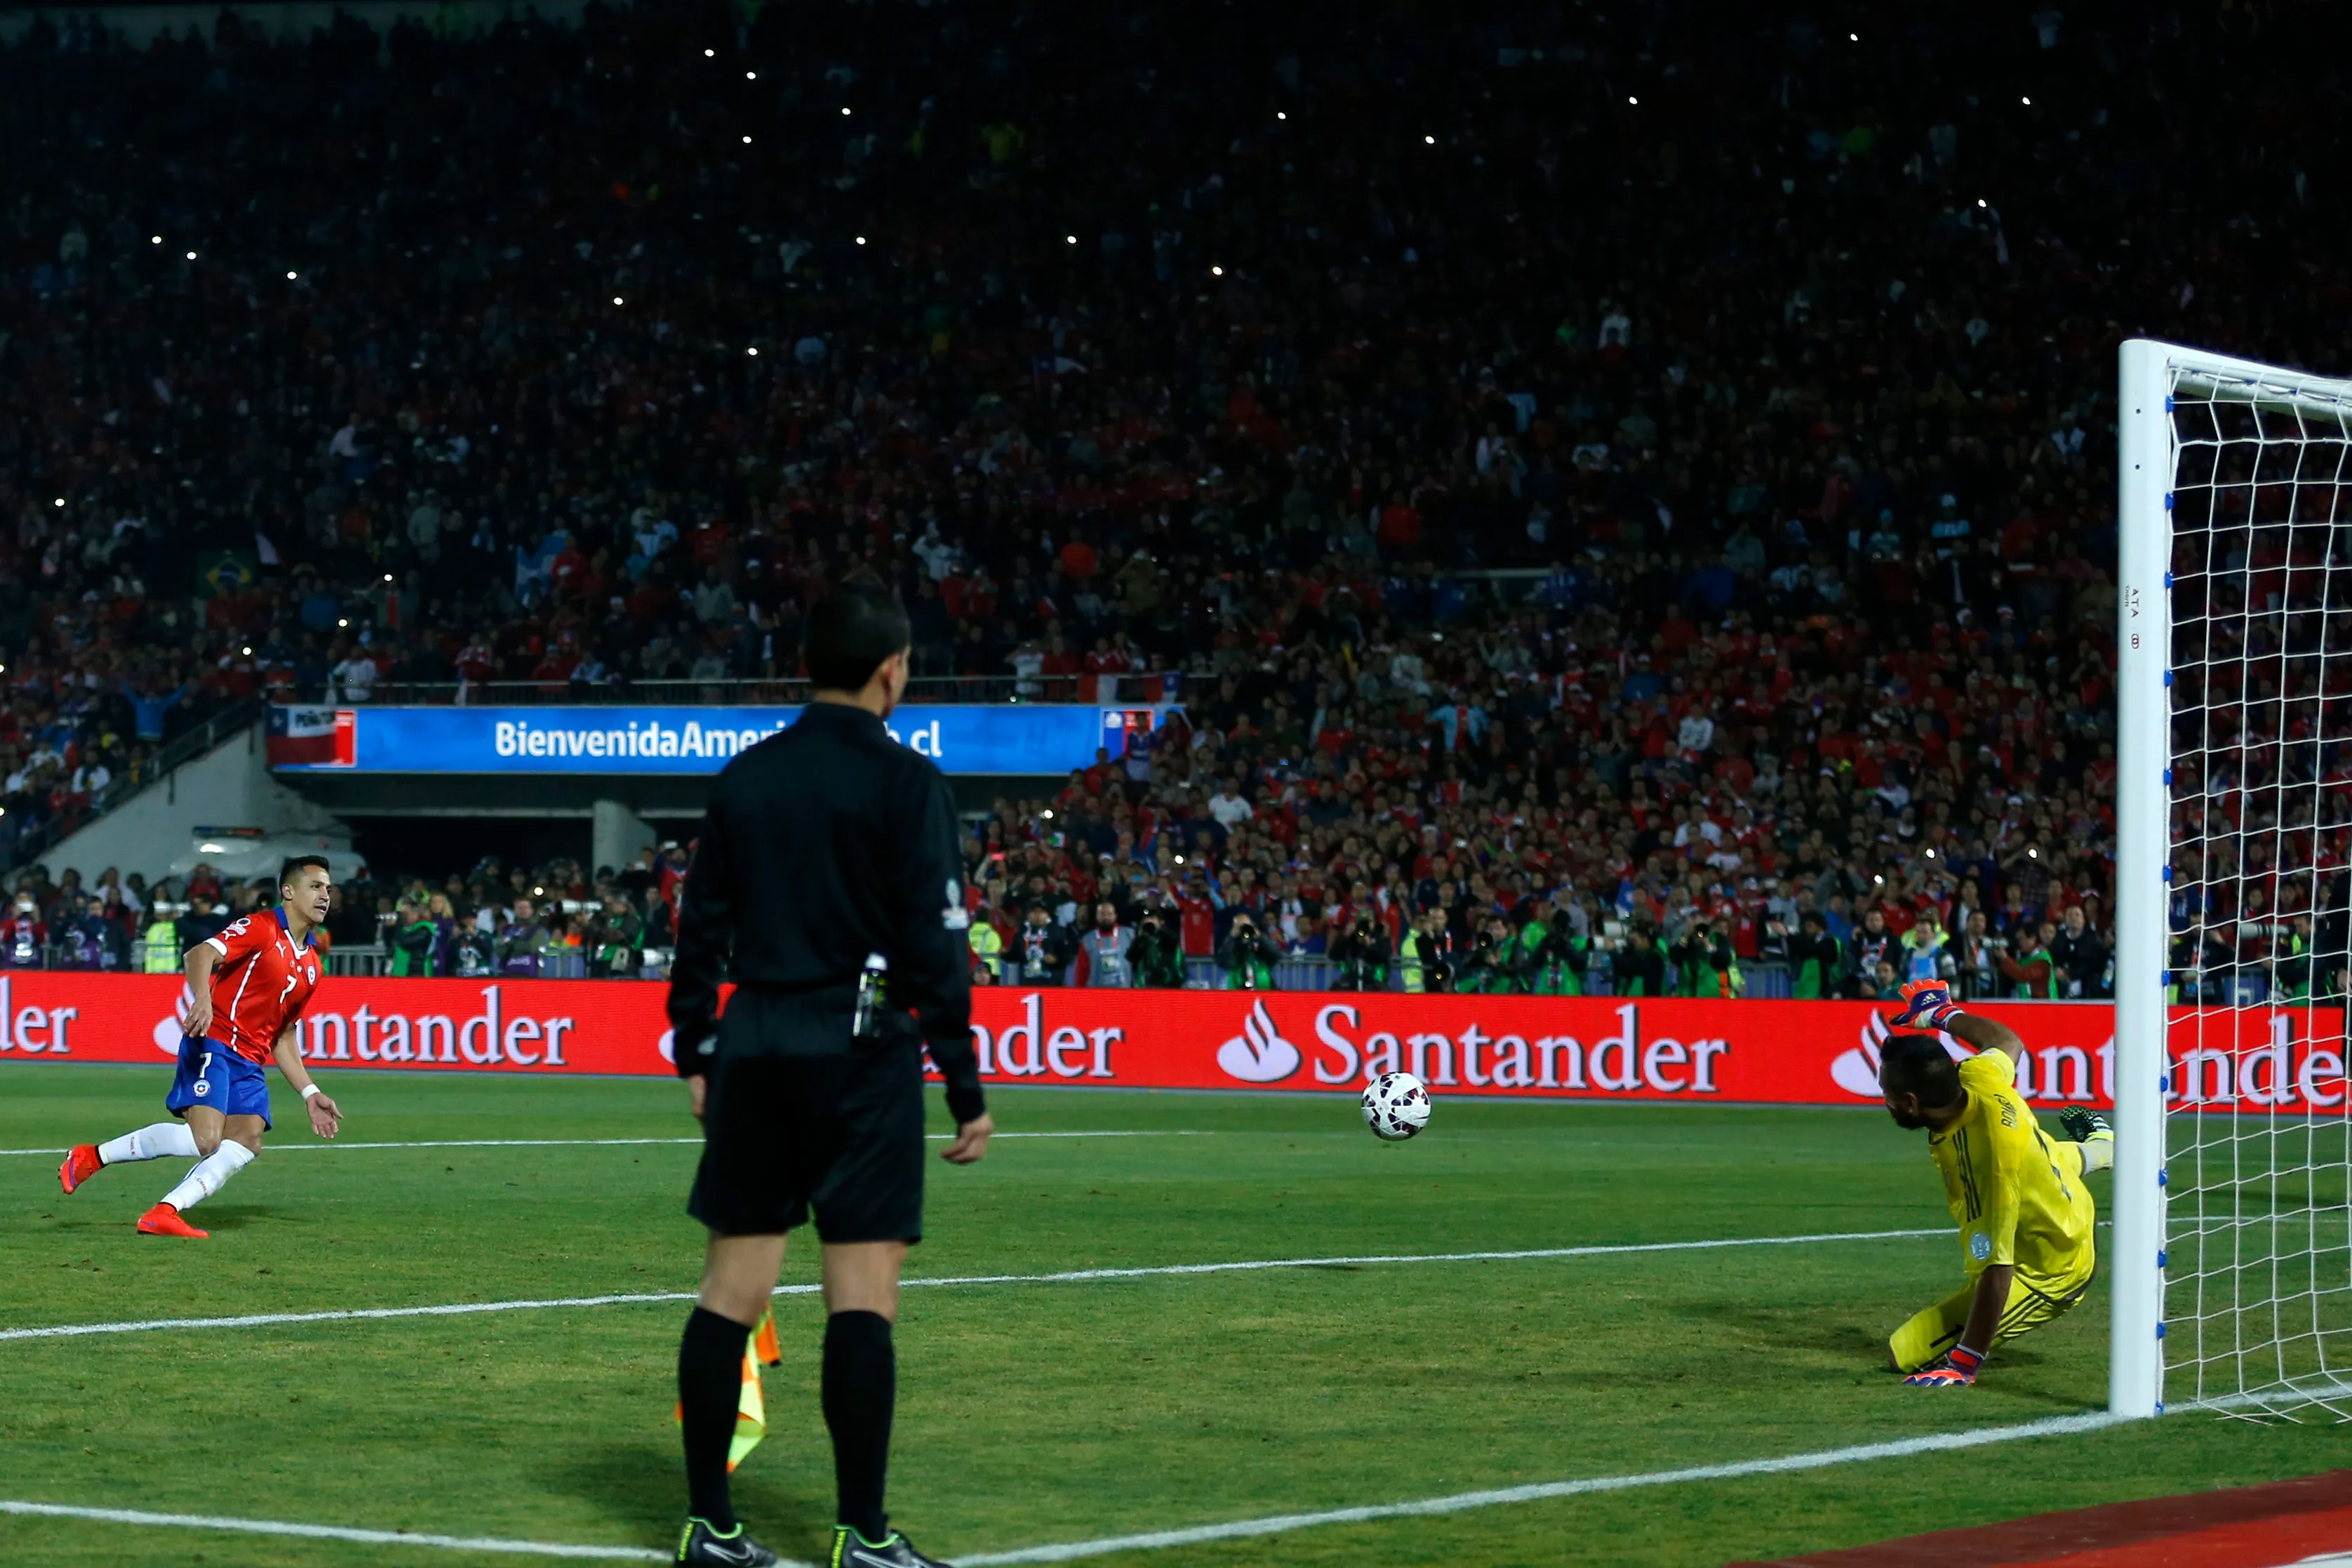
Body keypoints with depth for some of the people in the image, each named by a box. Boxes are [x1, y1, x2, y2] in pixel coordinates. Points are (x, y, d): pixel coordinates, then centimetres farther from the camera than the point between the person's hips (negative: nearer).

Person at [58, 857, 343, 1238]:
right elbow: (201, 954, -21)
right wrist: (202, 999, -41)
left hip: (250, 1062, 8)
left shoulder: (311, 964, 19)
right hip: (214, 1041, -8)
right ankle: (93, 1156, -7)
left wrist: (310, 1094, 20)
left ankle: (165, 1213, -16)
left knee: (247, 1142, -14)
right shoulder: (260, 928, -5)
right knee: (204, 1139, -23)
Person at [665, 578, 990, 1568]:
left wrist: (696, 1055, 20)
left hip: (755, 1044, 5)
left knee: (731, 1291, 8)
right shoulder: (906, 783, -7)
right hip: (861, 1049, -5)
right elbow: (935, 947, -10)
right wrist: (966, 1091, -6)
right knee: (862, 1298, -4)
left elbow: (701, 927, 11)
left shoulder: (744, 780, 8)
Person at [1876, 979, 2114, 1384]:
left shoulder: (1986, 1160, -42)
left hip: (2046, 1274, -9)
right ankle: (2095, 1146, 67)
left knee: (1905, 1353, -16)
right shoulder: (1977, 1075, -21)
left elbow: (1995, 1273, -41)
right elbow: (2009, 1043, 5)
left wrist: (1963, 1365, -38)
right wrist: (1944, 1016, 22)